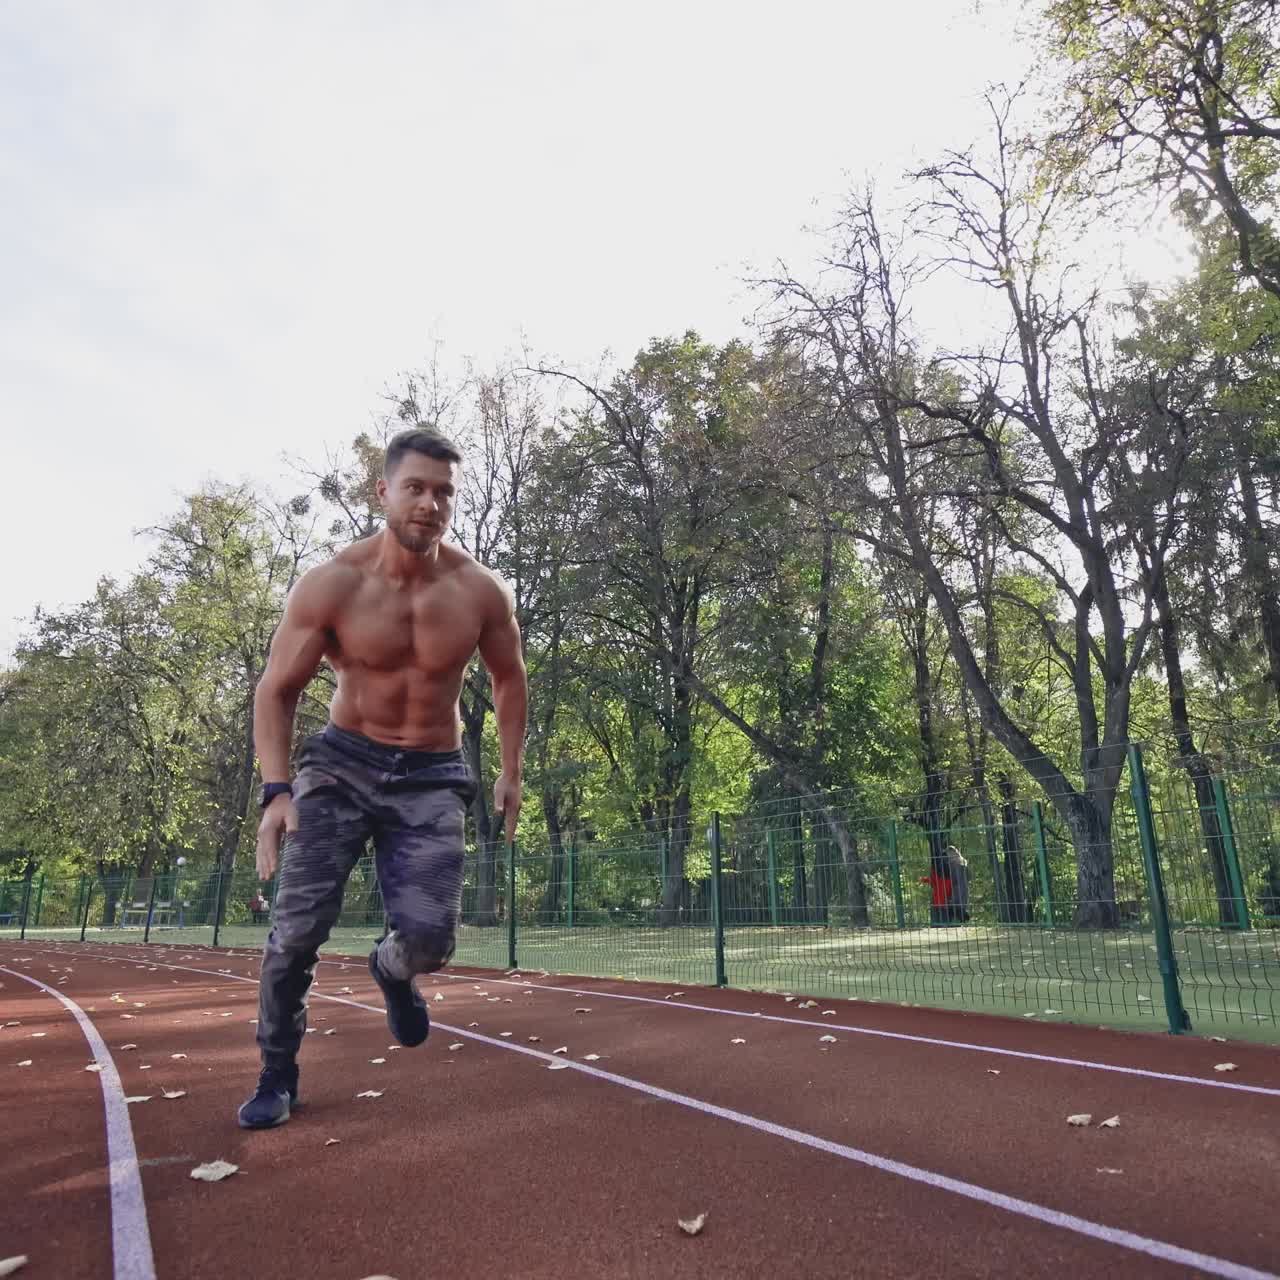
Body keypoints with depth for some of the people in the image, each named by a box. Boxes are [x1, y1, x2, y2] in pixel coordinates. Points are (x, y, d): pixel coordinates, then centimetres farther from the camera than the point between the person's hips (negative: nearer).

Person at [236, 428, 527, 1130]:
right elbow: (276, 690, -5)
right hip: (342, 763, 0)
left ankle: (391, 970, 28)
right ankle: (277, 1073, 20)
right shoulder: (330, 584, -13)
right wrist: (277, 789, -17)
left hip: (432, 778, 1)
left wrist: (511, 771, 5)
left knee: (429, 940, -12)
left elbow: (509, 679, 8)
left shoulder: (481, 591, -10)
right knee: (297, 926, -9)